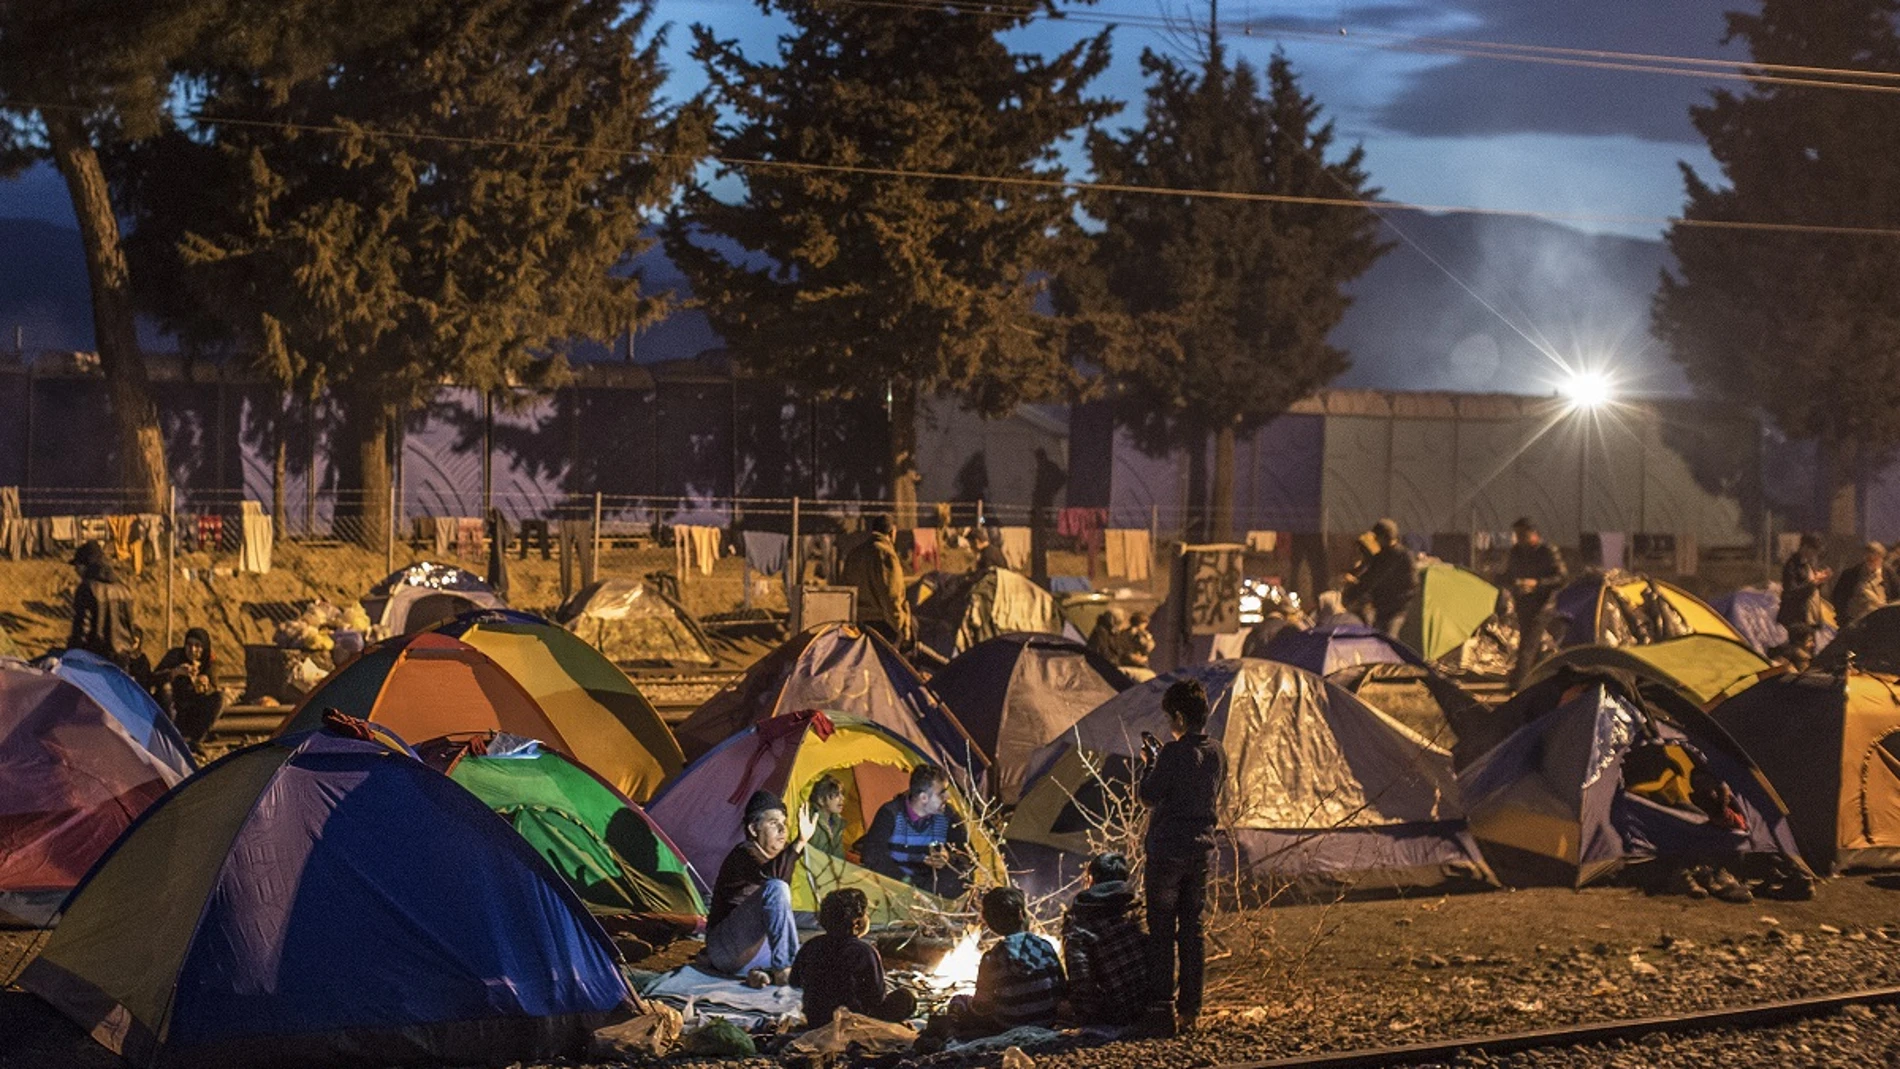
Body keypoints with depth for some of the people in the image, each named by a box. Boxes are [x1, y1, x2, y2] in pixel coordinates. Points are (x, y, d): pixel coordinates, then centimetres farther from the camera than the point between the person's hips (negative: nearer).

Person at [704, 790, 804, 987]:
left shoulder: (772, 858, 13)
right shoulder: (742, 856, -12)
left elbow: (782, 907, 20)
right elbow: (772, 878, -34)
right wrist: (800, 843, -39)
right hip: (724, 947, -8)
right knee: (775, 889, -31)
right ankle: (784, 970, -30)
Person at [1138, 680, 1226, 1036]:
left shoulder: (1174, 753, -16)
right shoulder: (1217, 753, 6)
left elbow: (1147, 796, -12)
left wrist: (1149, 762, 4)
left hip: (1166, 851, -6)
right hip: (1201, 850, 6)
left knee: (1161, 932, 0)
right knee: (1193, 931, 9)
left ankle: (1162, 1008, -2)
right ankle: (1190, 1010, 10)